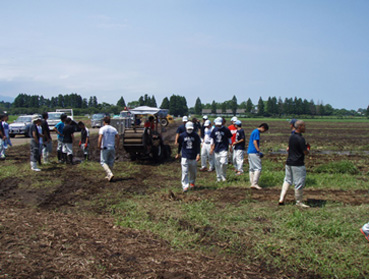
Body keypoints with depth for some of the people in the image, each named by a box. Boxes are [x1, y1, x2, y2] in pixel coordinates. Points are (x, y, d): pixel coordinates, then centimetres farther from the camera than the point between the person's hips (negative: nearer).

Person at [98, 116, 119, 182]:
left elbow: (100, 137, -19)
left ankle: (110, 174, -19)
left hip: (105, 148, -4)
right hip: (112, 147, 4)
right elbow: (117, 137, 1)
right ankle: (108, 176, 22)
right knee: (111, 162, 15)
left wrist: (99, 145, -14)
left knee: (103, 162, 1)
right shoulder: (113, 129, 7)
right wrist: (117, 145, 8)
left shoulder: (102, 129, -6)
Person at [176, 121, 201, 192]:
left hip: (193, 157, 1)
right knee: (185, 172, -8)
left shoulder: (196, 135, 0)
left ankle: (192, 183, 37)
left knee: (193, 172, 13)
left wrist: (198, 154, -7)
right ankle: (185, 186, -6)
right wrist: (178, 153, 19)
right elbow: (180, 145, 12)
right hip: (185, 157, -1)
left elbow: (198, 146, 2)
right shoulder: (182, 135, 0)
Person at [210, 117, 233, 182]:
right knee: (217, 164, 7)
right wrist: (211, 148, 12)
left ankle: (224, 176, 3)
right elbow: (212, 140, 14)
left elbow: (229, 139, 5)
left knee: (223, 163, -16)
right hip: (216, 149, 4)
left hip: (224, 149, -4)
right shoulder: (214, 130, 6)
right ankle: (219, 177, 20)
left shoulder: (226, 130, -4)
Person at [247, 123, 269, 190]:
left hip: (250, 152, 10)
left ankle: (252, 183, 13)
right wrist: (259, 151, -18)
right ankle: (254, 183, -11)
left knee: (252, 168, 10)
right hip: (254, 152, -10)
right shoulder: (257, 132, -10)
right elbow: (255, 142, -17)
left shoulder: (254, 131, 20)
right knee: (258, 168, -8)